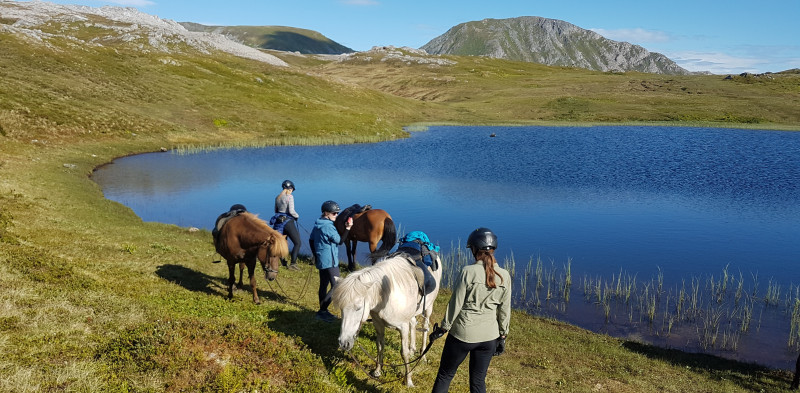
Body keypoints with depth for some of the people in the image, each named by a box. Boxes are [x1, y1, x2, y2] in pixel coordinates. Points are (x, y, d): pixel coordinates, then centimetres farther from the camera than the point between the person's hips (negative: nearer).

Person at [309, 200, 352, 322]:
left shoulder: (317, 224, 10)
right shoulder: (328, 226, -19)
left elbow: (311, 240, 18)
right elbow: (339, 241, -14)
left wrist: (315, 255, 25)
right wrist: (348, 228, -16)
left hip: (321, 260, 10)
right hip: (330, 261, -10)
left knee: (323, 285, 16)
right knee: (336, 286, -7)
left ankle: (323, 311, 24)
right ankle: (322, 311, -8)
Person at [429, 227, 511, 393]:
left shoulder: (468, 272, -16)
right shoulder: (505, 276, -4)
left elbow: (456, 304, -11)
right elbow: (504, 311, 3)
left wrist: (443, 328, 1)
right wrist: (502, 336, 14)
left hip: (462, 333, -4)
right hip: (489, 336, 4)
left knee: (444, 376, 14)